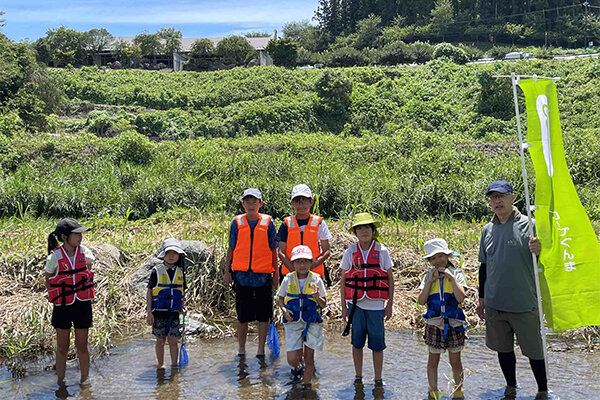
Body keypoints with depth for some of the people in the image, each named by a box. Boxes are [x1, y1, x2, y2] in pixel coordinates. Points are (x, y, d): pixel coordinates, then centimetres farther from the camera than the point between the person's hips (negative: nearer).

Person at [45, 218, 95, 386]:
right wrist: (56, 297, -4)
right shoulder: (55, 257, -11)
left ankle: (85, 381, 22)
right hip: (62, 307, -1)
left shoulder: (85, 252, -4)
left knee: (82, 346, 8)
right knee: (62, 347, 9)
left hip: (82, 305, 2)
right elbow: (48, 281, 3)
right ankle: (60, 381, 23)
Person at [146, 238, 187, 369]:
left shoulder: (180, 272, 8)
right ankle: (160, 365, 21)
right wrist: (149, 312, -6)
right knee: (160, 340, 7)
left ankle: (174, 365, 10)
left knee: (173, 341, -1)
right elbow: (149, 292, -1)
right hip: (159, 312, -2)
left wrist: (182, 308, 9)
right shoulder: (157, 271, -2)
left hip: (174, 313, 2)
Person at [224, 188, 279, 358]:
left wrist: (276, 273, 6)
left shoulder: (268, 222, 3)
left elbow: (273, 250, 7)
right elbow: (231, 249, 10)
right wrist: (227, 271, 7)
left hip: (263, 275, 0)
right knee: (242, 316, 7)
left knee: (263, 315, 5)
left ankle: (261, 349, 17)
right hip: (242, 275, 1)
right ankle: (241, 349, 22)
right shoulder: (237, 222, 5)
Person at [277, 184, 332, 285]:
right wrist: (294, 269, -14)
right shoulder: (287, 224, 6)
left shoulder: (319, 223, 5)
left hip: (314, 273, 0)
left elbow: (326, 251, 3)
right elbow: (281, 252, 1)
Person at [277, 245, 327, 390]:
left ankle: (307, 386, 21)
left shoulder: (316, 279, -1)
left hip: (312, 322, 0)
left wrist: (317, 297, -17)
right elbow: (281, 299, 10)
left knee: (309, 358, 4)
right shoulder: (288, 279, 0)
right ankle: (297, 367, 31)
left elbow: (323, 304, 4)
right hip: (293, 322, 0)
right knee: (292, 359, -5)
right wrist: (284, 310, -9)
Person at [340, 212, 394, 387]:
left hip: (376, 305, -1)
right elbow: (343, 280, 6)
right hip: (356, 304, 1)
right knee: (357, 343, 9)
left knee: (377, 344, 4)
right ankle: (358, 377, 24)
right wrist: (343, 307, 4)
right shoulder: (350, 252, 2)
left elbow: (390, 279, 3)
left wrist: (389, 305, 1)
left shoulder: (381, 251, -1)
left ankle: (378, 379, 18)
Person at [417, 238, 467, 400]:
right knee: (433, 360, 10)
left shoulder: (456, 274, -2)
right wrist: (429, 281, -12)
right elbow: (421, 301, -6)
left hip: (454, 324, -1)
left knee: (455, 361, 8)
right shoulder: (428, 276, 3)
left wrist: (451, 277, -18)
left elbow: (460, 297, -16)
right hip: (434, 324, 1)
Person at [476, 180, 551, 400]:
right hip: (495, 305, 5)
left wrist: (539, 250, -31)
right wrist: (482, 298, 18)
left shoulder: (527, 225, -9)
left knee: (534, 351, 5)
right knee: (503, 348, 15)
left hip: (524, 304, -4)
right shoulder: (488, 229, 7)